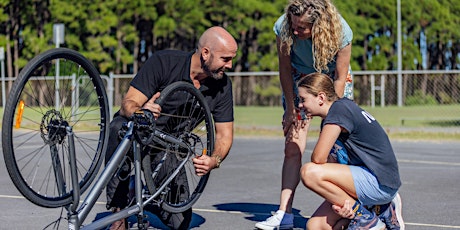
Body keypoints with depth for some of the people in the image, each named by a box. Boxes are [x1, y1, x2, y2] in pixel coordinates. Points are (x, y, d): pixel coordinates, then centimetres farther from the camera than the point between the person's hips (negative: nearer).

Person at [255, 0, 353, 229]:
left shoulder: (341, 32, -31)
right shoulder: (283, 27, -29)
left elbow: (340, 78, -18)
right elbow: (285, 68, -13)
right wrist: (291, 109, -11)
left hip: (333, 80, -1)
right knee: (293, 148, -8)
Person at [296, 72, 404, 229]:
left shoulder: (339, 109, -16)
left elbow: (318, 158, -23)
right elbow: (333, 164, 8)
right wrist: (340, 200, -9)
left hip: (381, 183, -10)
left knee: (309, 172, -24)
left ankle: (364, 217, -9)